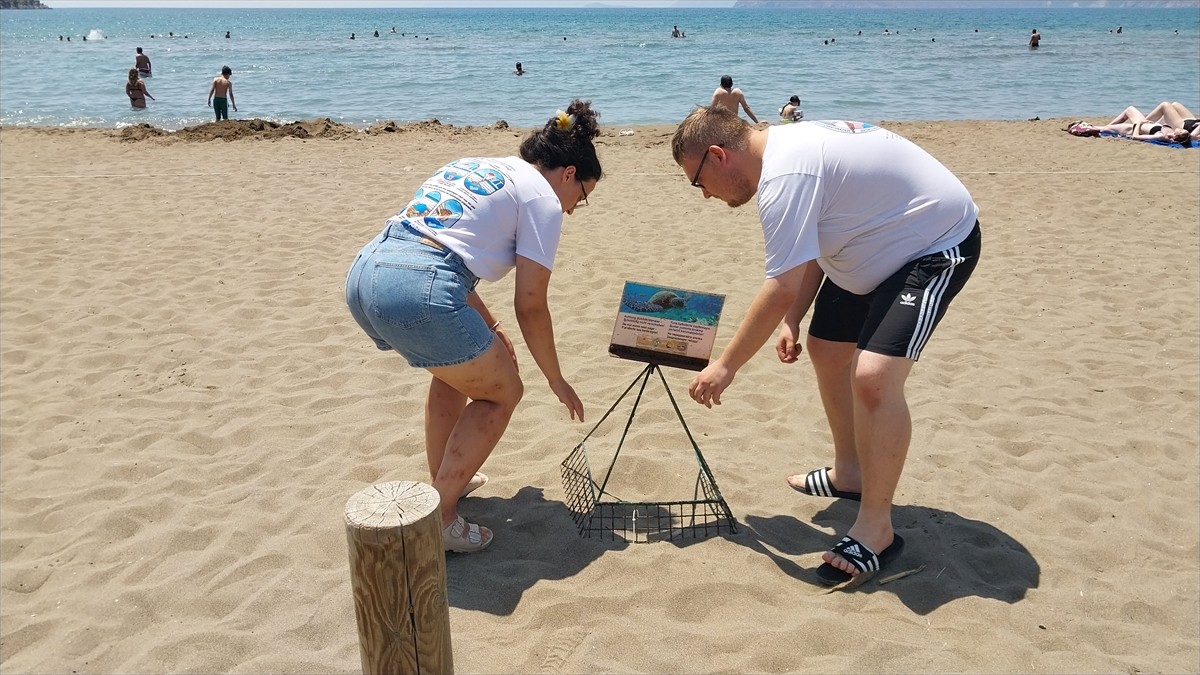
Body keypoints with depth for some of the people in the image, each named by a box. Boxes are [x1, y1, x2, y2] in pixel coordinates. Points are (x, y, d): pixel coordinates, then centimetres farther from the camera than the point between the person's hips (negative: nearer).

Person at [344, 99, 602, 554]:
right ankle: (437, 518, 9)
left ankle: (443, 480, 41)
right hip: (417, 293, -8)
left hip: (365, 273, 9)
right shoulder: (542, 199, 5)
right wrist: (556, 380, 15)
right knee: (502, 392, 13)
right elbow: (530, 307, 2)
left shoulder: (477, 166, 27)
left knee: (458, 367, 32)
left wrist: (488, 328, 35)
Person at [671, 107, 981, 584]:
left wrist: (725, 366, -19)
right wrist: (792, 322, 2)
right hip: (881, 245, 11)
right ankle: (849, 473, 34)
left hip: (937, 246, -11)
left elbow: (781, 290, -29)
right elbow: (811, 251, 10)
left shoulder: (784, 176, -29)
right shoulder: (784, 146, 3)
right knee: (826, 349, 16)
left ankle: (876, 531, -8)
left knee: (872, 377, -23)